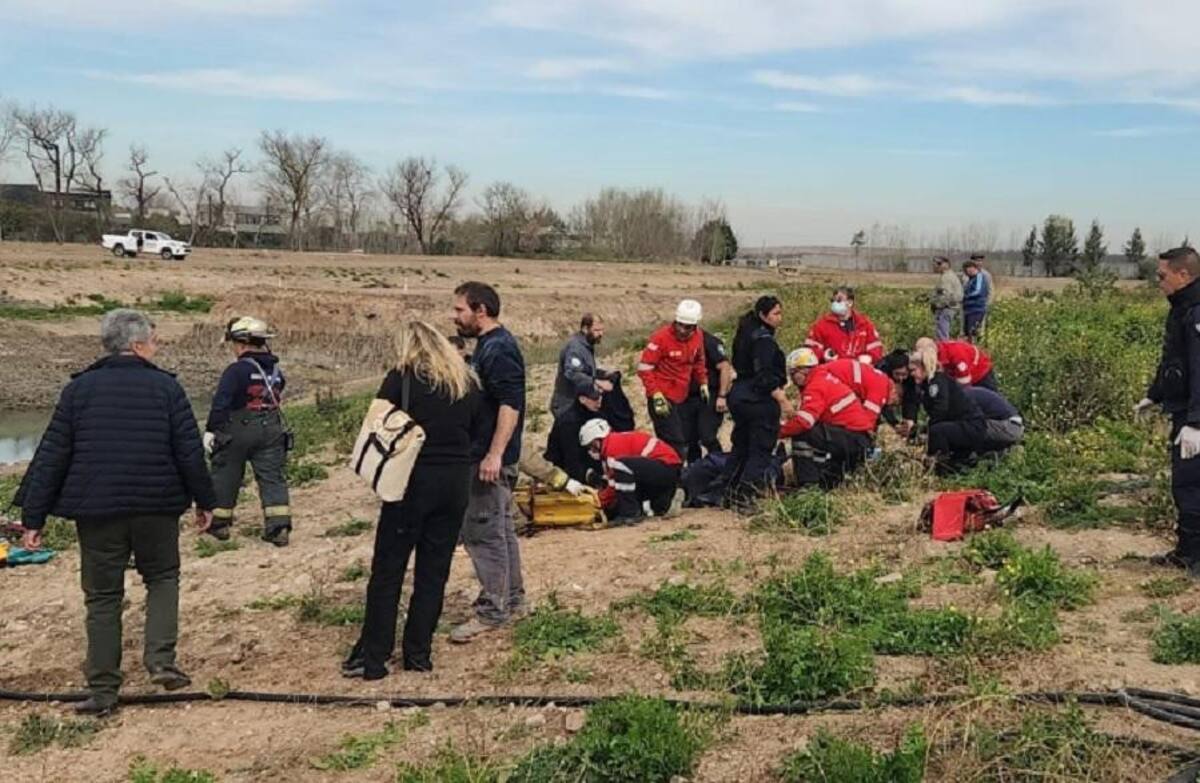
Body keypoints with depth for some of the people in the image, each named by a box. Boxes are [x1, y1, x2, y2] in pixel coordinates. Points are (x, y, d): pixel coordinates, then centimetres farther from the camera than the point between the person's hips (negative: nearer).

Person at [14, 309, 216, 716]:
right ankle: (161, 661, 2)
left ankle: (103, 690, 12)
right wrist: (204, 501, 10)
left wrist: (33, 517, 5)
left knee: (102, 597, 10)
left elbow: (52, 456, 1)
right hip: (157, 508, -1)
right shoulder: (166, 387, -3)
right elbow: (190, 452, -3)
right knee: (162, 579, 19)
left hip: (97, 511, 1)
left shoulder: (79, 389, 2)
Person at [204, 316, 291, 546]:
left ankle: (218, 523, 25)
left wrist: (210, 430, -14)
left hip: (237, 432, -4)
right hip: (271, 430, 5)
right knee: (273, 478, 3)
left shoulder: (236, 370, -16)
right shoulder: (275, 370, 5)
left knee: (225, 477, 13)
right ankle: (279, 527, -5)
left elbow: (220, 403, -19)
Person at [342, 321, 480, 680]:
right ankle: (418, 654, 15)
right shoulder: (468, 381, 10)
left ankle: (373, 657, 6)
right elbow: (476, 431, 13)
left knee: (388, 569, 4)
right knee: (434, 571, 11)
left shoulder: (402, 377, -4)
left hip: (413, 480, -4)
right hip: (456, 483, 4)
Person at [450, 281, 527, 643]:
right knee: (499, 528, 16)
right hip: (484, 454, 11)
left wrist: (494, 454, -29)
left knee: (481, 531, -6)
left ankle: (492, 610, 2)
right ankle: (513, 599, 26)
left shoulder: (498, 349, -17)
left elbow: (511, 404, -25)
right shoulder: (488, 345, 15)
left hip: (491, 459, -11)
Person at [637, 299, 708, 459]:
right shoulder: (661, 338, -17)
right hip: (663, 398, -7)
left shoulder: (697, 336, 3)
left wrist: (703, 383, 14)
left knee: (683, 443, 13)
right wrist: (656, 395, -19)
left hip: (681, 397, 7)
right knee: (676, 446, -13)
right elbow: (644, 368, -14)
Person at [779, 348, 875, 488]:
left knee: (801, 434, -19)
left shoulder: (816, 386, -15)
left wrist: (779, 432, -16)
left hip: (854, 439, -10)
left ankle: (808, 484, -16)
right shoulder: (823, 377, 15)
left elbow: (803, 421, -27)